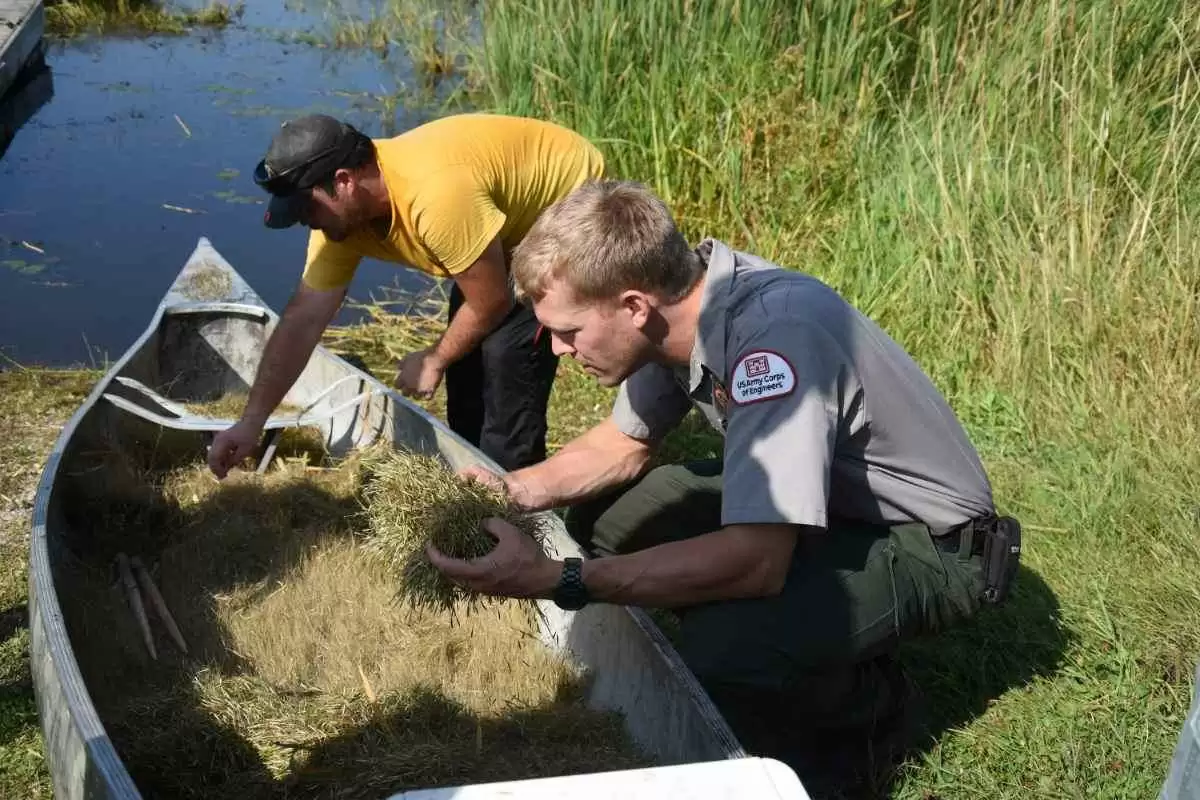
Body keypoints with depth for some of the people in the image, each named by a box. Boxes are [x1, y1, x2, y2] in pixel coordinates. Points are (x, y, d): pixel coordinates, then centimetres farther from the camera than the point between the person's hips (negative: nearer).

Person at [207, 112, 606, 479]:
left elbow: (491, 303, -26)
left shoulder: (435, 195, -40)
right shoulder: (344, 212, -13)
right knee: (470, 343, 11)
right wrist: (252, 421, -11)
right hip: (521, 216, 9)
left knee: (509, 351, -16)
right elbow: (302, 319, -8)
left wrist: (434, 360, -9)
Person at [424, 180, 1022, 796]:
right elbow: (624, 443, 9)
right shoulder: (676, 303, -9)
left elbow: (754, 561, -39)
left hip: (926, 544, -8)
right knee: (601, 514, 2)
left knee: (720, 649, -32)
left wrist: (553, 580, -36)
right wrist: (512, 490, -8)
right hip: (829, 497, 8)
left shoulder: (774, 335, -34)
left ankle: (856, 704, 2)